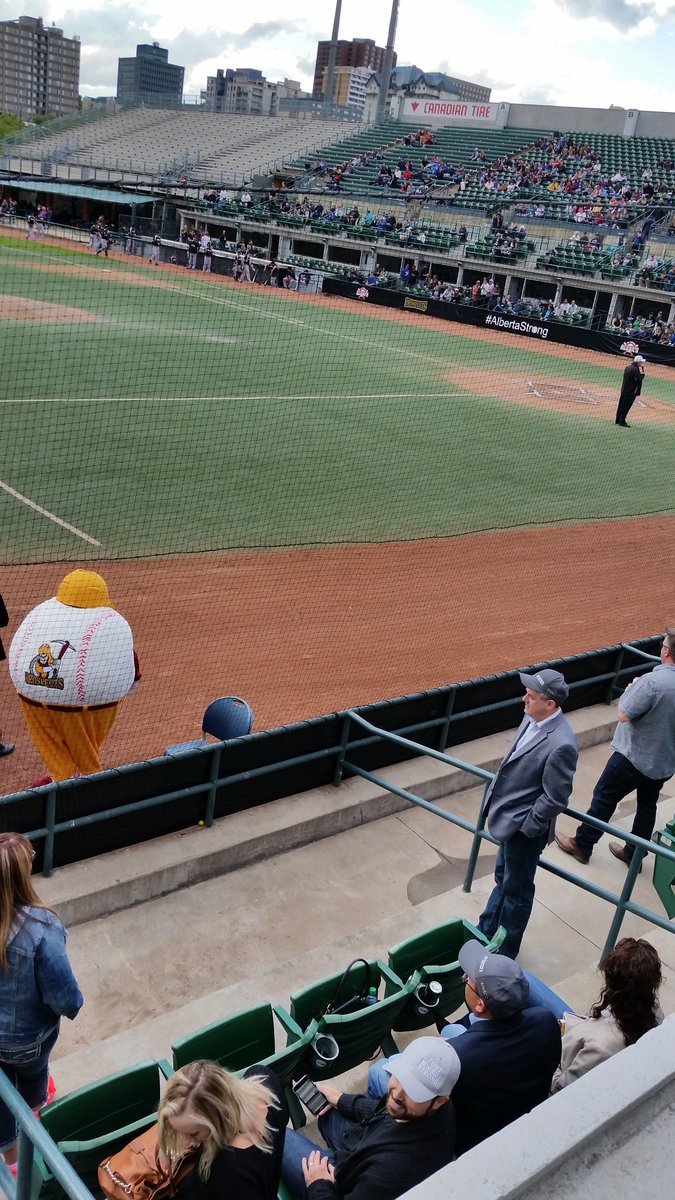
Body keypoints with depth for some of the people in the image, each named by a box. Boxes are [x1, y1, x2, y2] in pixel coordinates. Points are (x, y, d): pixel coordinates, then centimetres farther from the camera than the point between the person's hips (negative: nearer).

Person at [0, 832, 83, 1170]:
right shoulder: (40, 928, -38)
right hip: (27, 1034, -2)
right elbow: (62, 995, -29)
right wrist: (73, 1007, -5)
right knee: (32, 1072, 33)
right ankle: (34, 1108, 65)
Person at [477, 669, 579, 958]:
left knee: (516, 890, 13)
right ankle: (485, 932, 46)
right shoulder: (532, 719, -5)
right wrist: (497, 799, 11)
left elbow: (556, 798, -24)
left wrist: (526, 826, -16)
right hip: (509, 818, 8)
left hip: (524, 828, -8)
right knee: (503, 879, 27)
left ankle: (504, 952, 34)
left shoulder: (561, 744, -31)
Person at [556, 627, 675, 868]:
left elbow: (623, 714, -25)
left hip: (633, 757, -7)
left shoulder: (652, 682, -29)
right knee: (647, 804, 21)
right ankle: (634, 853, 34)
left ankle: (582, 845, 21)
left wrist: (630, 690, -7)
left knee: (604, 796, 10)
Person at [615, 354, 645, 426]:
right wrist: (642, 370, -12)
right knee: (626, 406, -2)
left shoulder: (628, 367, 7)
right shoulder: (635, 369, -20)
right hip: (631, 391, -9)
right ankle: (622, 422, 2)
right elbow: (640, 378, -20)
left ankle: (618, 420, 24)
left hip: (624, 389, 9)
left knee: (621, 405, 15)